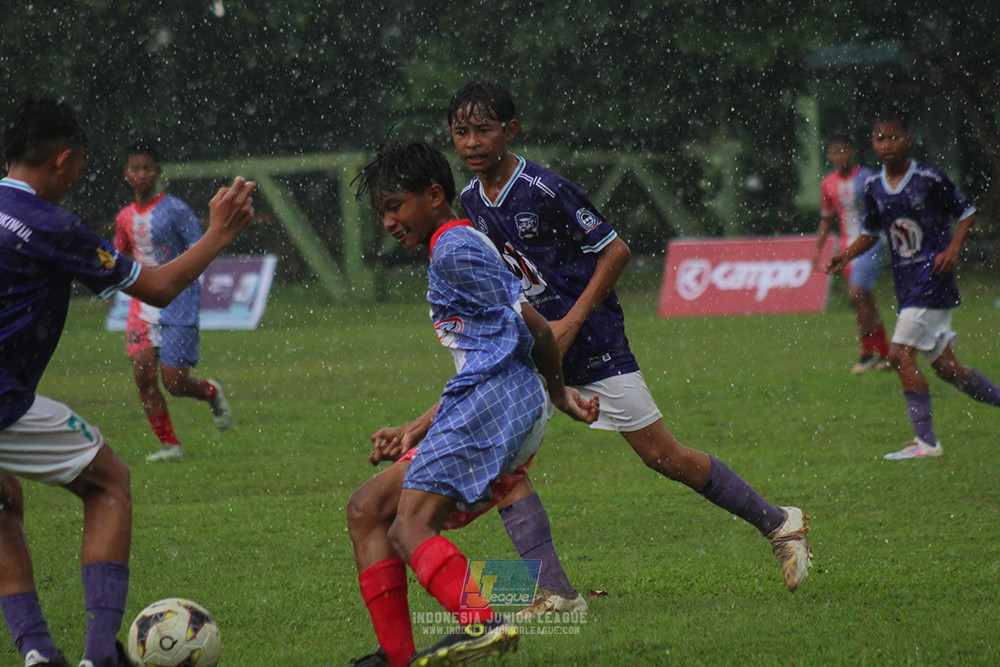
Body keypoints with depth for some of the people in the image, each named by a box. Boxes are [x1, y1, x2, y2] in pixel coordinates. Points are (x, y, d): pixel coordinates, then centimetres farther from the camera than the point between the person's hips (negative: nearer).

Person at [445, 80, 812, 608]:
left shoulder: (543, 189, -18)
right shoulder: (470, 202, 3)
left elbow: (615, 250, -13)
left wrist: (570, 323, -17)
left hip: (591, 342, -6)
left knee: (664, 457, -3)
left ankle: (779, 524, 16)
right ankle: (555, 593, -10)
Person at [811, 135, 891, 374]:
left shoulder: (866, 178, -8)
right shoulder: (827, 184, 8)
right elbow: (826, 220, 17)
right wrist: (817, 251, 13)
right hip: (848, 246, 5)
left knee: (857, 295, -17)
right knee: (866, 301, 6)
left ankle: (868, 353, -8)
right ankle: (885, 355, 14)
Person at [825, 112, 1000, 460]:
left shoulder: (930, 178, -9)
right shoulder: (874, 188, 7)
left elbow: (967, 212, 0)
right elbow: (870, 232, 19)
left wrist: (953, 248, -15)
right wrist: (846, 255, 1)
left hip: (933, 272, -7)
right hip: (906, 281, 7)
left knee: (901, 353, -17)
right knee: (944, 366, 10)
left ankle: (925, 440, -12)